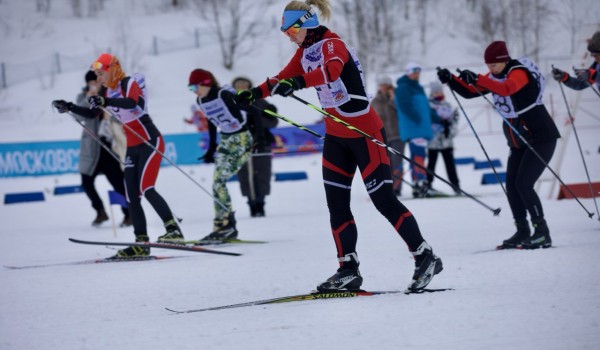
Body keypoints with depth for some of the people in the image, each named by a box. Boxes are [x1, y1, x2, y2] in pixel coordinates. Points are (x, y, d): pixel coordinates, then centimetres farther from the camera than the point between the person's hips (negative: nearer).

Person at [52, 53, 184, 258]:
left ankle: (174, 230, -20)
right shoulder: (106, 91, 9)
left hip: (150, 141, -9)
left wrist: (105, 102, -49)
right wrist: (69, 108, 6)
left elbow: (131, 103, -36)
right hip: (132, 147, 9)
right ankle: (141, 243, 5)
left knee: (146, 188, -21)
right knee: (132, 196, 3)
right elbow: (92, 114, 19)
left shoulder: (129, 84, -14)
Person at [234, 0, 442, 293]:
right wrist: (256, 93, 5)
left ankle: (426, 257, 1)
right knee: (336, 203, 4)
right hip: (336, 136, 9)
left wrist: (297, 82, -55)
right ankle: (348, 269, 7)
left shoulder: (332, 45, -19)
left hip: (364, 133, -9)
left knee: (384, 200, -7)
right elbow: (284, 77, 17)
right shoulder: (305, 51, 6)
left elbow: (331, 71, -41)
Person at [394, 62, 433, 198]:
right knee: (418, 155, -19)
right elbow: (405, 107, -17)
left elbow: (426, 107, 26)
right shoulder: (403, 88, -5)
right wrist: (418, 119, -24)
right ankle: (421, 183, -27)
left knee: (417, 157, 8)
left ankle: (417, 186, 8)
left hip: (422, 128, 9)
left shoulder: (418, 88, 23)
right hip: (413, 129, -9)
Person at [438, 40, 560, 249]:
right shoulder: (494, 77, 5)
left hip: (541, 137, -9)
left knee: (523, 184, -15)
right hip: (518, 142, 9)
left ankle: (542, 233, -10)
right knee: (511, 185, 3)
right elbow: (470, 91, 4)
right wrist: (451, 80, -12)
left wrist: (478, 79, -49)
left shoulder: (519, 72, -20)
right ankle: (522, 231, 12)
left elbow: (506, 88, -41)